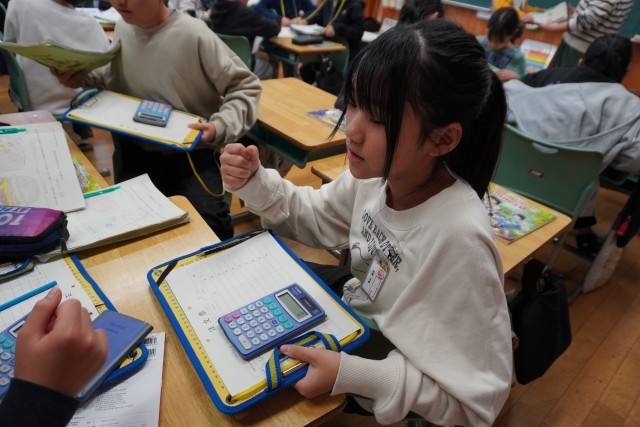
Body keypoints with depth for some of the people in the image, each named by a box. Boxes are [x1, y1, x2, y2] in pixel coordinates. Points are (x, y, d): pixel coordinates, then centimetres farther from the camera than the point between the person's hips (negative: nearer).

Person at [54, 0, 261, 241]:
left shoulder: (194, 35, -14)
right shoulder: (122, 27, 7)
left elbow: (246, 87, -10)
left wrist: (220, 127, -26)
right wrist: (83, 78, 5)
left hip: (189, 151, -4)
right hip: (134, 147, 5)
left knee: (209, 225, -26)